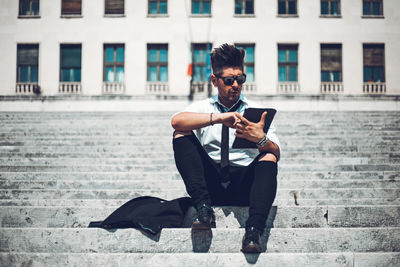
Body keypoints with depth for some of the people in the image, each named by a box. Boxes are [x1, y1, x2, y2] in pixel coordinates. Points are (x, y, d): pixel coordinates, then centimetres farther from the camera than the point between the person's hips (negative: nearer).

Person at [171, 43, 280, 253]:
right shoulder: (202, 108, 12)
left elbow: (276, 155, -2)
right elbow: (177, 121, -13)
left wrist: (261, 139, -25)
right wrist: (217, 118, -26)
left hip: (244, 186, 0)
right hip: (210, 184, 1)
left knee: (268, 157, -27)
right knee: (182, 135, -15)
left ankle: (253, 231, -42)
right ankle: (204, 209, -29)